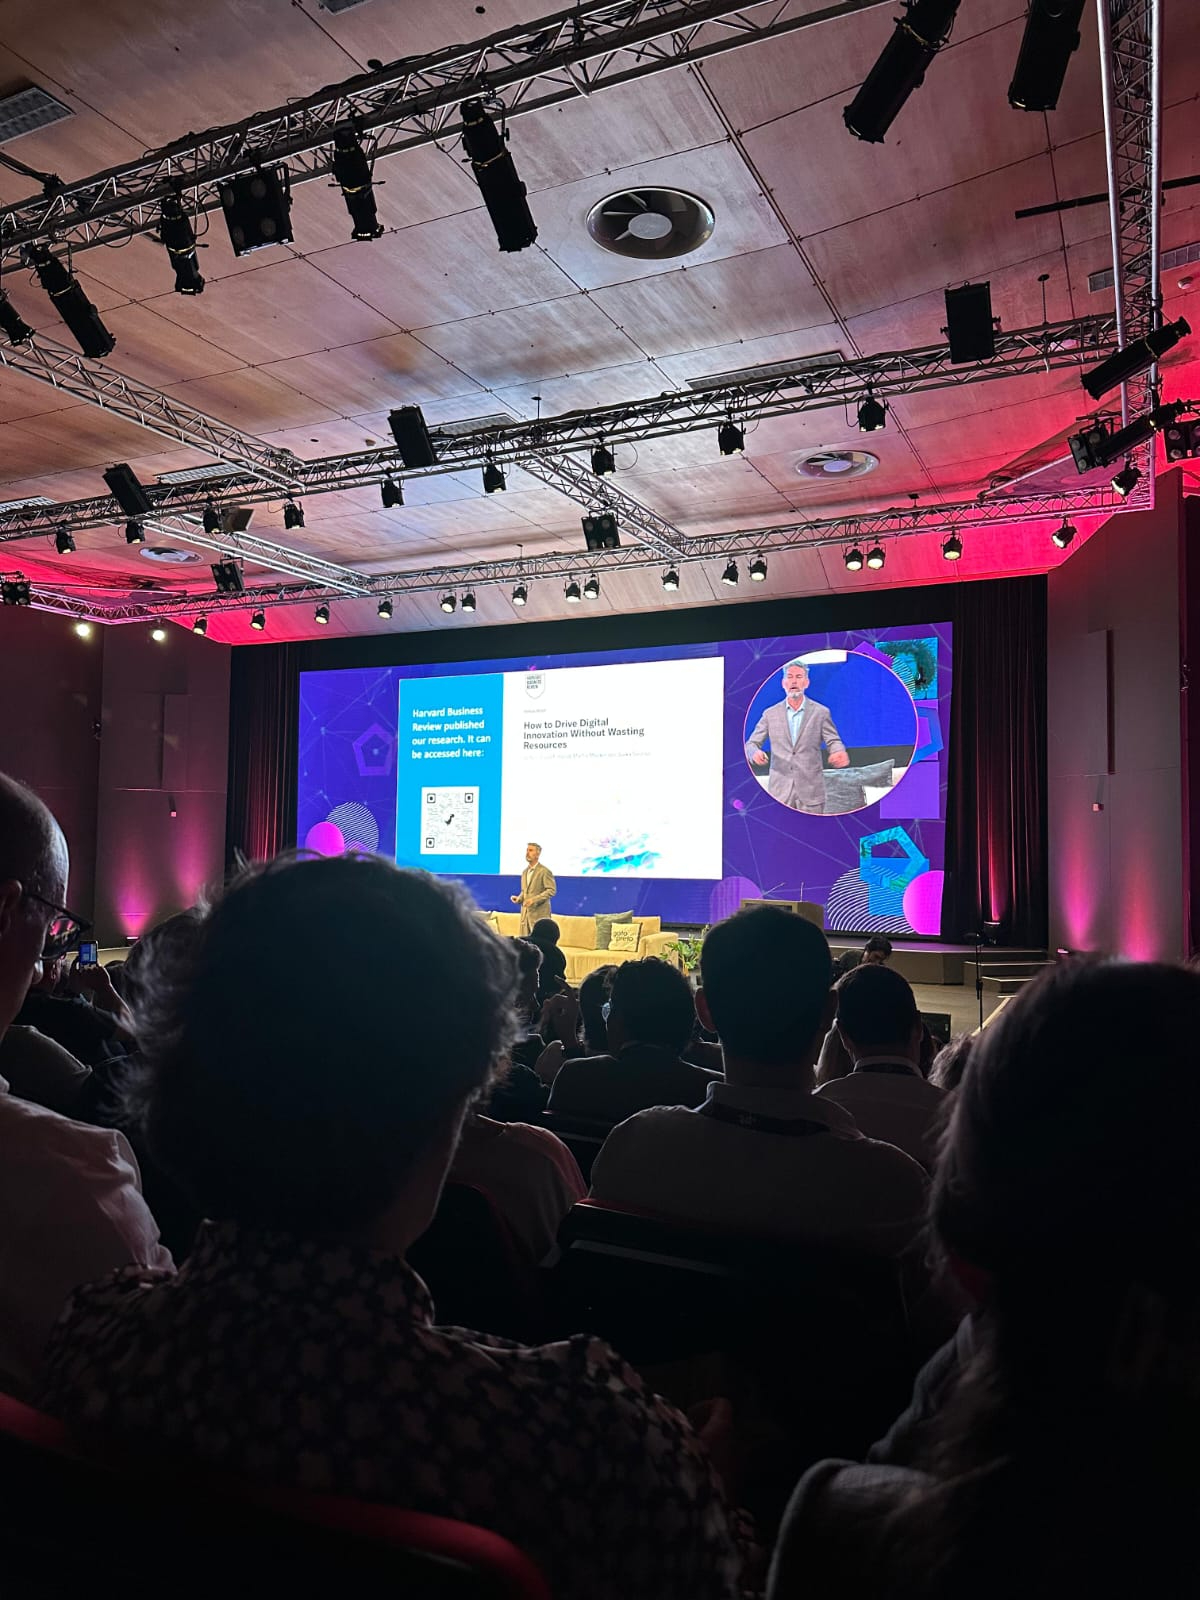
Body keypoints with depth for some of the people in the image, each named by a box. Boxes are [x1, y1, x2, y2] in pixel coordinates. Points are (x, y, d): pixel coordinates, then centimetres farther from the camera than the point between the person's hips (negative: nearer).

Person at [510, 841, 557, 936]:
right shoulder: (525, 872, 17)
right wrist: (518, 898, 3)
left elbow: (551, 890, -13)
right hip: (525, 913, 7)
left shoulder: (544, 871, -7)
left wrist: (534, 900, -21)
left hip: (539, 914, -7)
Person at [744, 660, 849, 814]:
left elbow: (833, 741, 3)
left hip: (810, 790, -1)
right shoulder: (770, 713, 8)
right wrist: (755, 752, -17)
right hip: (779, 789, 1)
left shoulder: (821, 712, 4)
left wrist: (839, 753, -22)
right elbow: (751, 743, 8)